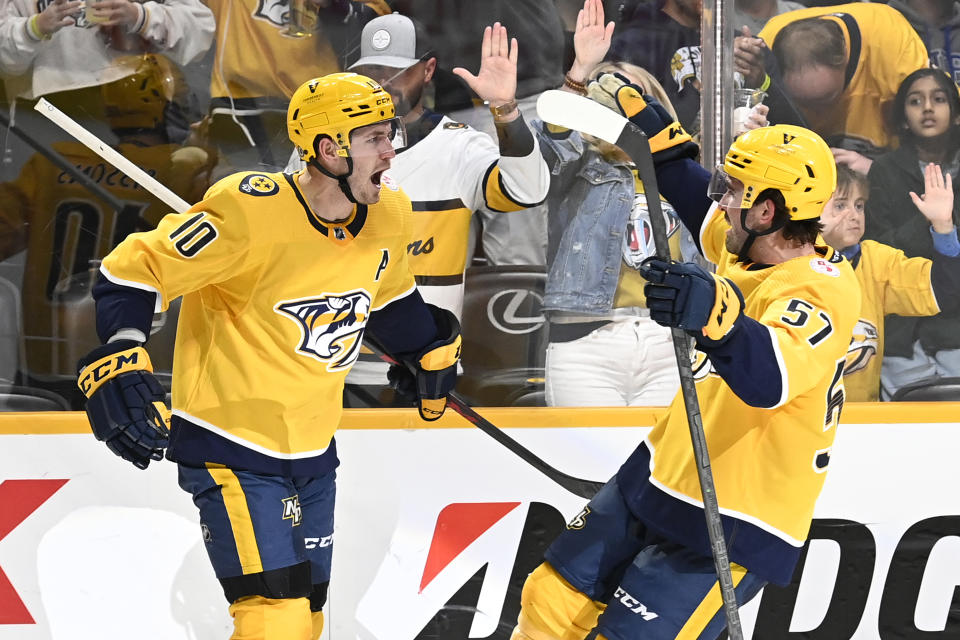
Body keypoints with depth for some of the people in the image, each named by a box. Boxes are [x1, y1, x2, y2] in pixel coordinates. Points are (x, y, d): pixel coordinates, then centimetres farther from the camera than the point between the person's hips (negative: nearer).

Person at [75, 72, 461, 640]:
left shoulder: (388, 215, 0)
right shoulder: (249, 211, -23)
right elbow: (131, 273, -19)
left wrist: (431, 349, 29)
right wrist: (119, 365, -31)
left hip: (313, 449, 8)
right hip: (232, 450, -8)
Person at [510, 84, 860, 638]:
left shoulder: (822, 291, -24)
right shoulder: (751, 247, 1)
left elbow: (769, 378, -43)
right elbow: (703, 212, 24)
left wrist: (715, 313, -58)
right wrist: (654, 132, 21)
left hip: (730, 530, -9)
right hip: (656, 485, 9)